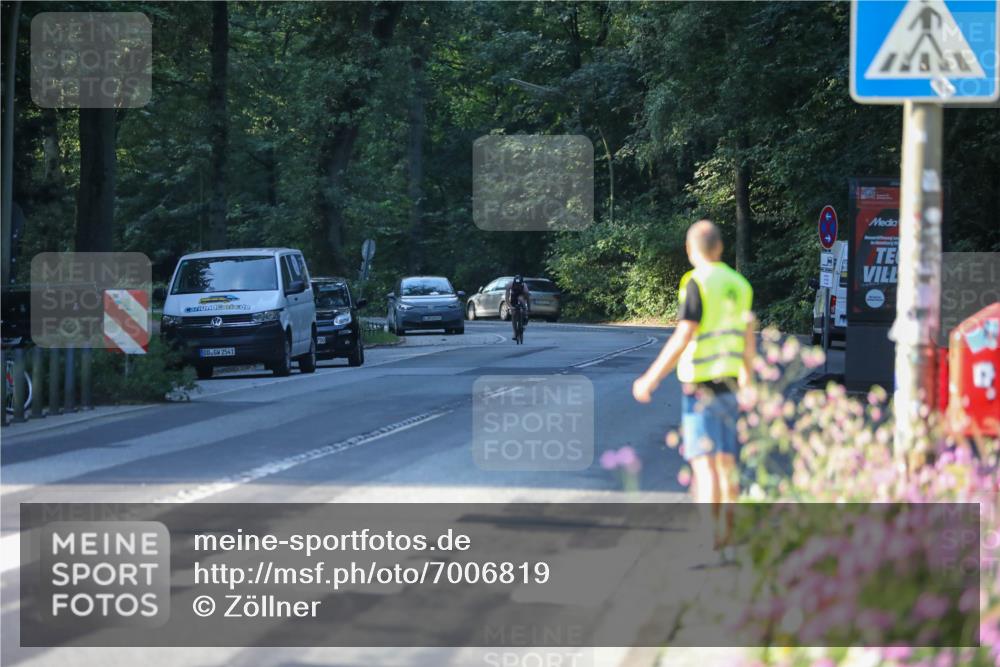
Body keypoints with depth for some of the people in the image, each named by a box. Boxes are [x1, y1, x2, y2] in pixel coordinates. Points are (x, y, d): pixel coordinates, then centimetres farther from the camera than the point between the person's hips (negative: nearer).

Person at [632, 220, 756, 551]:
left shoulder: (697, 283, -13)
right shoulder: (739, 284, 9)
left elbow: (682, 339, -19)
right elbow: (749, 339, 15)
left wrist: (651, 380, -14)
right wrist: (747, 371, 34)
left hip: (700, 384, -7)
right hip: (729, 386, 7)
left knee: (704, 462, -9)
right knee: (727, 462, 12)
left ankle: (708, 536, -15)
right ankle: (728, 533, 17)